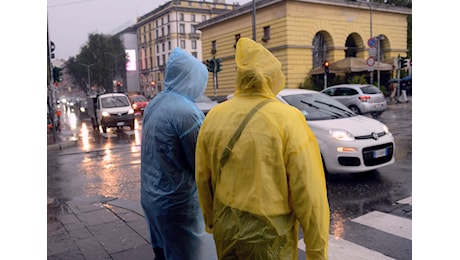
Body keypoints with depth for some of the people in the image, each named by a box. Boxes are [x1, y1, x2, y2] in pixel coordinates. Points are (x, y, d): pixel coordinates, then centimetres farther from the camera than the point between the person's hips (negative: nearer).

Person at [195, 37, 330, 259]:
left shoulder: (213, 117, -4)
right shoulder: (288, 119, -17)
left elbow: (202, 179, 5)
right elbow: (309, 193, -17)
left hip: (225, 227, 5)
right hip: (268, 233, -4)